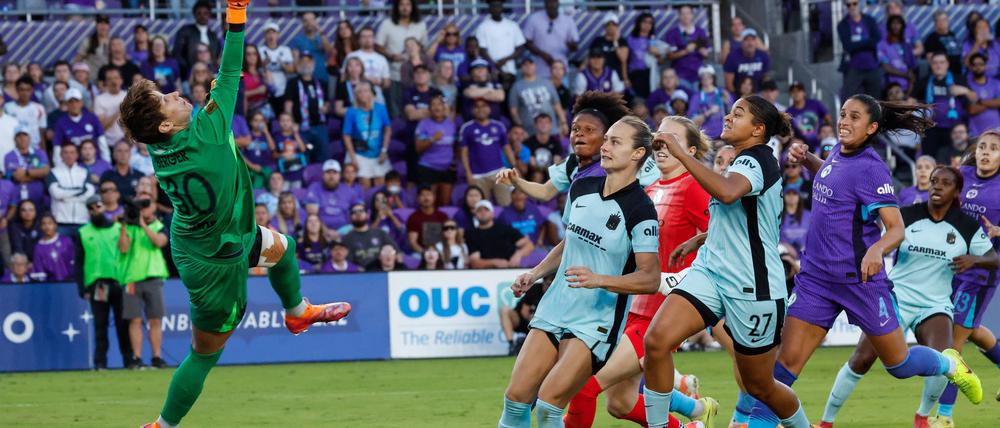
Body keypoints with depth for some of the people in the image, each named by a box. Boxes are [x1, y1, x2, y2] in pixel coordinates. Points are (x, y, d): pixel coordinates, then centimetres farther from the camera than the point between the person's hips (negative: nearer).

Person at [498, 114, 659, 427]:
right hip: (554, 311, 7)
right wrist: (535, 274, 10)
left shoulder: (639, 210, -15)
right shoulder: (581, 189, 6)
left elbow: (651, 278, -18)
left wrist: (600, 280, -30)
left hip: (595, 324, -7)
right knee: (516, 398, -2)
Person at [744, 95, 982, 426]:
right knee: (786, 361, -6)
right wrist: (806, 159, 11)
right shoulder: (839, 152, 5)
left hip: (860, 278, -6)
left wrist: (877, 249, -41)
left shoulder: (870, 168, -16)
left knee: (899, 364, 11)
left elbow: (896, 228, -20)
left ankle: (949, 365, 41)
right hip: (816, 277, 6)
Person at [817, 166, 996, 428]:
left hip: (935, 305, 0)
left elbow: (994, 259, 5)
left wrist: (973, 260, -16)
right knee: (861, 359, -11)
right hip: (896, 297, 0)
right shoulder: (906, 216, -3)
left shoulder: (967, 227, 0)